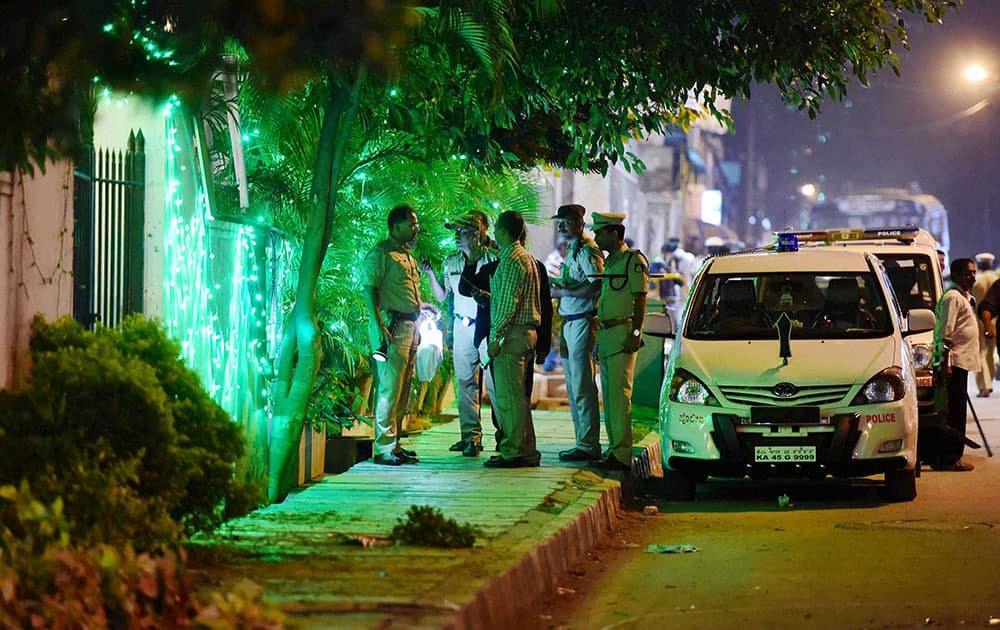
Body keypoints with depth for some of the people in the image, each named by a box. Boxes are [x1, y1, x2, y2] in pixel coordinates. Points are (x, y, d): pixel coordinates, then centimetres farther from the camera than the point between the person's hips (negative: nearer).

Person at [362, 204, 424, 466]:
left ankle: (394, 444, 14)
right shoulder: (380, 253, -7)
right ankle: (383, 448, -10)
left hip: (410, 325, 9)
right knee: (390, 387, -11)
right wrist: (378, 327, -21)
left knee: (403, 390, 9)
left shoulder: (406, 255, 20)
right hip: (392, 326, -9)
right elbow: (370, 289, -13)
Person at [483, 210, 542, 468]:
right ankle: (526, 451, 15)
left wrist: (495, 336, -19)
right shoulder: (525, 257, 19)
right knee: (515, 395, 13)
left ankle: (514, 452, -8)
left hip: (512, 332, -10)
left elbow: (508, 302, -19)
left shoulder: (511, 260, -13)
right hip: (527, 331, 10)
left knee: (508, 396, -8)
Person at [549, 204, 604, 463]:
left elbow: (597, 286, -21)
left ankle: (588, 445, -10)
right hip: (569, 323, 11)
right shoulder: (571, 250, 20)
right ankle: (583, 443, 15)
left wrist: (563, 292, -17)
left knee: (582, 387, -10)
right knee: (573, 387, 11)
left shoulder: (587, 250, -11)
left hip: (583, 322, -11)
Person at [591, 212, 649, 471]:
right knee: (609, 395, 10)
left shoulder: (633, 260, -7)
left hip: (622, 333, -9)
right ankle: (614, 450, 14)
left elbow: (640, 299, -12)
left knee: (619, 394, -13)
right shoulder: (609, 262, 20)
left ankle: (622, 455, -15)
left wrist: (636, 333, -19)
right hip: (606, 334, 10)